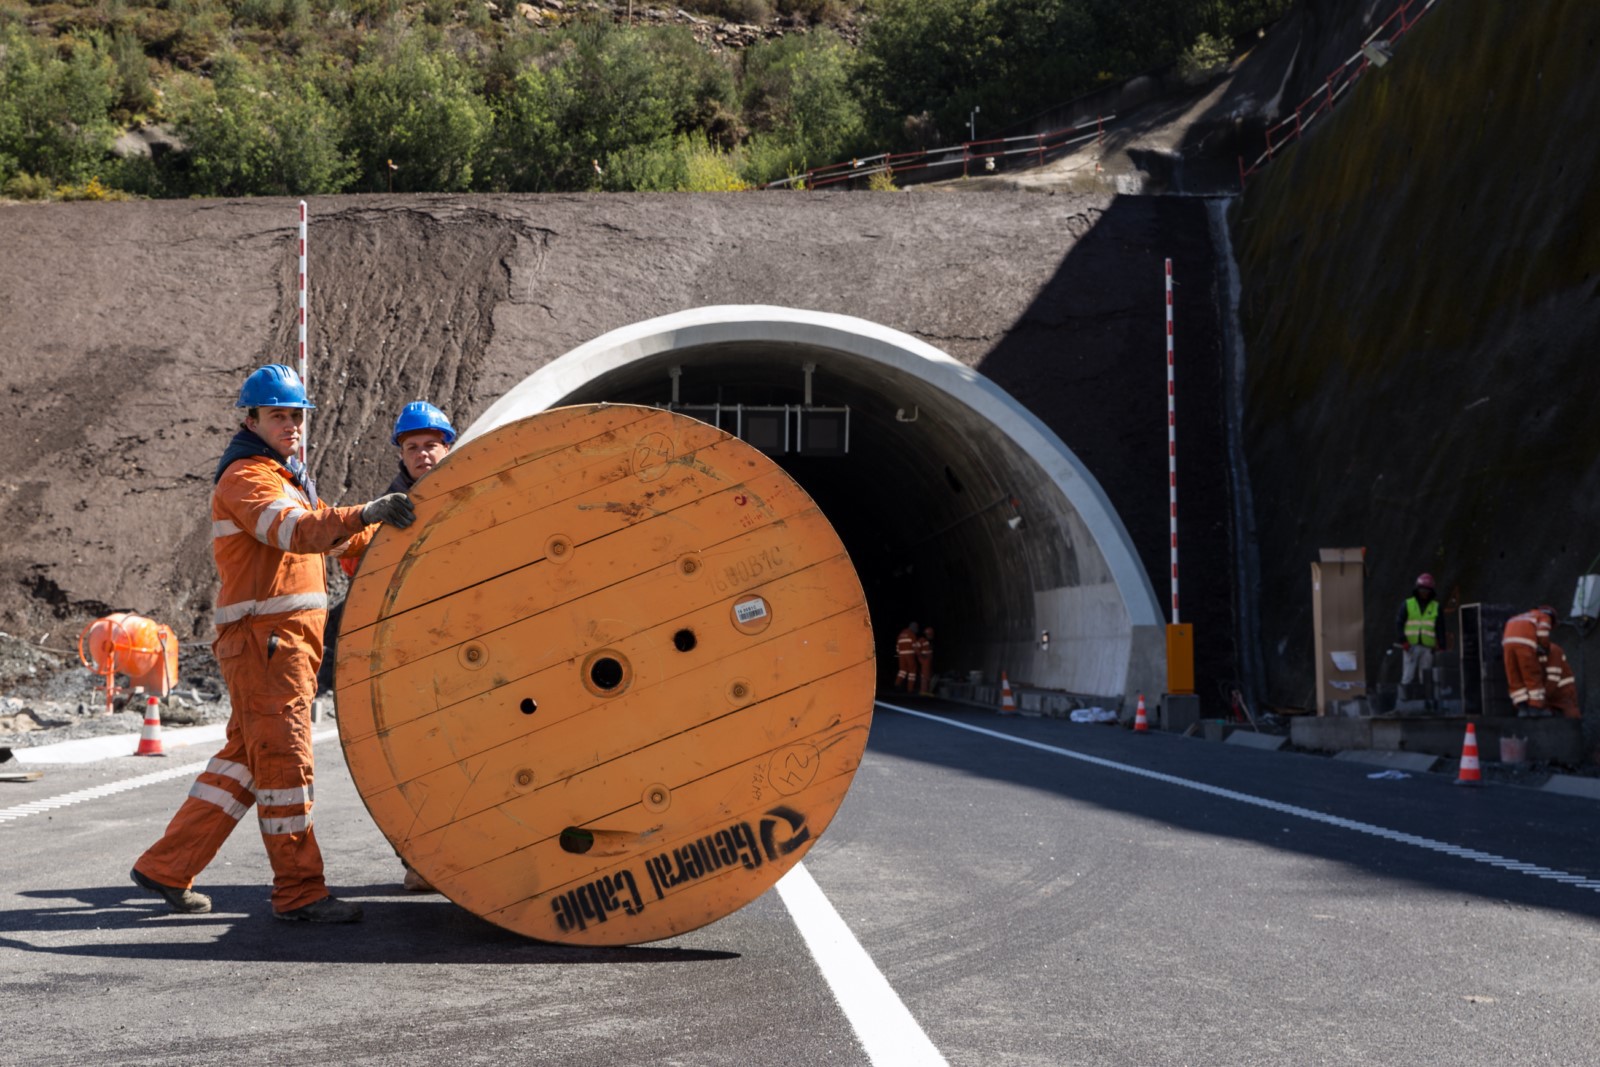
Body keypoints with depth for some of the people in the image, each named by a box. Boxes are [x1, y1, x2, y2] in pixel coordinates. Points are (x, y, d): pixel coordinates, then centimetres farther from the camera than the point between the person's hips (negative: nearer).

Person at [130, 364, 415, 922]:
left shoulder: (286, 478, 23)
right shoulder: (247, 478, -10)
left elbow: (325, 535, 31)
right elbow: (296, 531, -30)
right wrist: (364, 514, -45)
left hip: (289, 640, 10)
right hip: (264, 639, -10)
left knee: (246, 756, 12)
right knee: (284, 758, -8)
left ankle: (166, 867, 18)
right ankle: (299, 891, -4)